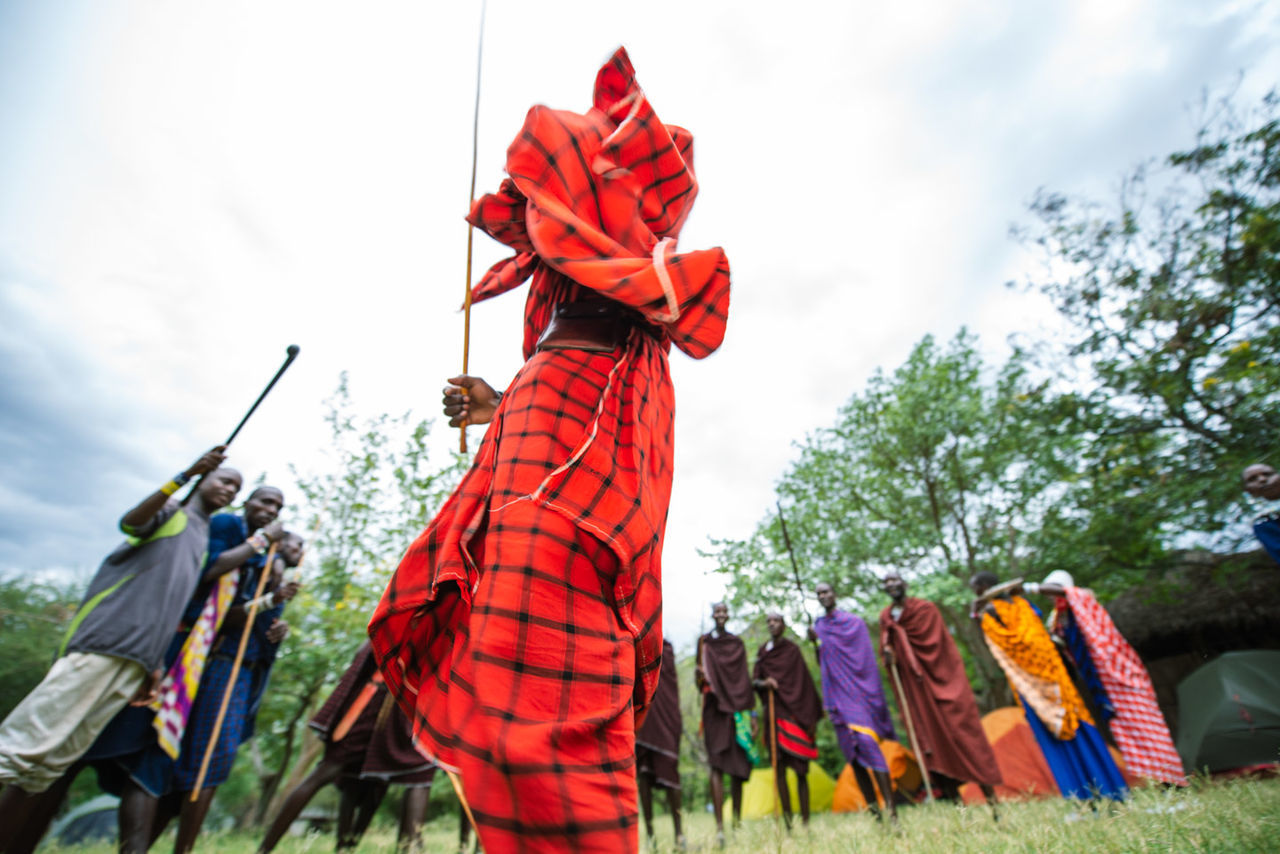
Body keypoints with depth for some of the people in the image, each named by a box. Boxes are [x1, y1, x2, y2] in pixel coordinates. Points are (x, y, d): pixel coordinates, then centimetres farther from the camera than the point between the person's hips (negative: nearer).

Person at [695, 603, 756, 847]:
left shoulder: (738, 643, 13)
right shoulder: (704, 641, 6)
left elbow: (745, 679, 12)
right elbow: (700, 679, 5)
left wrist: (751, 712, 7)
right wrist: (698, 675, -20)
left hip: (737, 707, 3)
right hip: (715, 707, -3)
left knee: (738, 765, 6)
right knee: (717, 765, -9)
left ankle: (737, 821, 17)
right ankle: (720, 825, -10)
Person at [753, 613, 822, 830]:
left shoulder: (792, 650, 1)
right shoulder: (762, 651, 10)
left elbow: (804, 684, 0)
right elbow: (754, 680, 10)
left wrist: (810, 718, -3)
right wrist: (763, 682, -13)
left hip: (794, 713, -3)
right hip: (774, 713, 3)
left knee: (800, 769, 0)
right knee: (779, 767, 3)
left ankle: (805, 820, 9)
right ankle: (788, 822, 11)